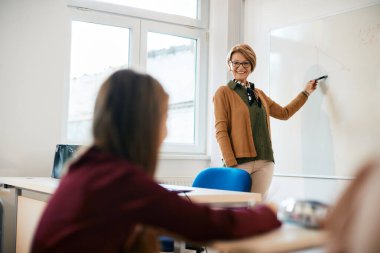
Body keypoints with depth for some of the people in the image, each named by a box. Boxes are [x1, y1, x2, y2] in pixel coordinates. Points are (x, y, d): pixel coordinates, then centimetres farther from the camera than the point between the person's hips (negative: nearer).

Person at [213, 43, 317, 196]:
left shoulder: (259, 94, 18)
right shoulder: (223, 92, 0)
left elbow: (284, 113, 28)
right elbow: (220, 130, -7)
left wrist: (305, 92, 27)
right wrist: (230, 164, -16)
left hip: (264, 162, 5)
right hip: (239, 161, -5)